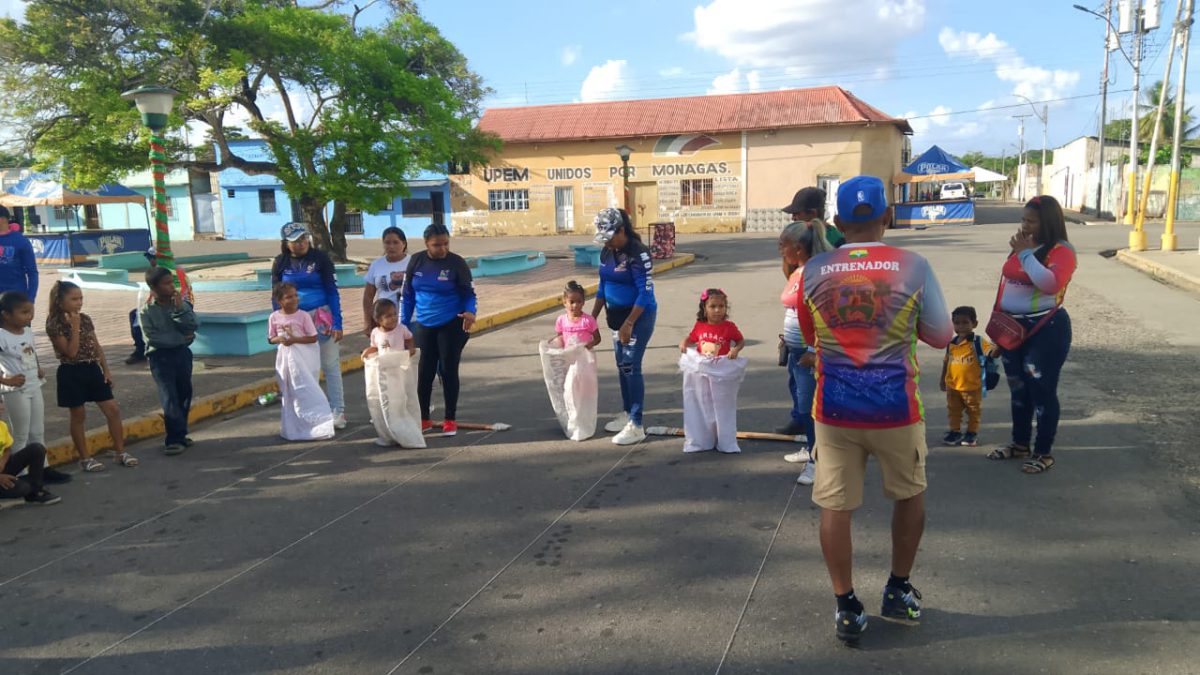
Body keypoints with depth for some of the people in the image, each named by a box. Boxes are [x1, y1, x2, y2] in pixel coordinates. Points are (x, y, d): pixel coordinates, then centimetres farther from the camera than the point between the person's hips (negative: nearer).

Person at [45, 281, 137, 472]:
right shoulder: (55, 324, -12)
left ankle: (120, 452, 13)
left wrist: (106, 369, 8)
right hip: (72, 373, -5)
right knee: (79, 416, 5)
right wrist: (74, 327, -19)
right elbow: (71, 352, -19)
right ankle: (85, 458, 16)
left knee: (113, 410, 3)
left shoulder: (86, 319, 6)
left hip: (92, 369, 6)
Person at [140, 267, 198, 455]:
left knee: (184, 394, 10)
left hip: (182, 353, 5)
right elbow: (154, 337, -15)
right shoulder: (146, 311, -7)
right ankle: (175, 438, -5)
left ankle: (179, 435, 23)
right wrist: (182, 339, -12)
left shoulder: (181, 304, 3)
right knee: (169, 398, -9)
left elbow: (191, 327, -7)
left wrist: (180, 308, -17)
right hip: (160, 356, -4)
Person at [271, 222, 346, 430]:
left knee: (330, 365, 1)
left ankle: (338, 410, 7)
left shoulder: (320, 258, -6)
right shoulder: (281, 263, 2)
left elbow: (332, 291, -6)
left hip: (321, 317, -3)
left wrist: (337, 323, -11)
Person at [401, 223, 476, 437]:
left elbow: (469, 293, -6)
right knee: (423, 372, 7)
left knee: (448, 371, 3)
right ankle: (423, 418, 21)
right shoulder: (416, 261, -1)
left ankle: (450, 420, 16)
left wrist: (470, 312, -27)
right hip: (423, 326, 3)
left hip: (452, 325, -3)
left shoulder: (457, 262, -10)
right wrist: (403, 324, 6)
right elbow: (407, 295, 7)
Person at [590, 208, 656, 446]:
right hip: (617, 315, 8)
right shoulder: (606, 253, 5)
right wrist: (592, 317, 12)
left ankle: (636, 427, -5)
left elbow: (645, 292, -21)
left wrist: (628, 324, -24)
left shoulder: (638, 254, -19)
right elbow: (603, 286, 14)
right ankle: (627, 414, 29)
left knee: (631, 367, -9)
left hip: (639, 316, -8)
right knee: (622, 366, 14)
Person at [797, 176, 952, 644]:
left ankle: (846, 609, 16)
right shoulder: (913, 268, -8)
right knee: (909, 495, 22)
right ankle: (898, 593, 33)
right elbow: (940, 336, 3)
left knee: (835, 506, 9)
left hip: (834, 407, 1)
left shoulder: (814, 271, -3)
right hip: (895, 407, 0)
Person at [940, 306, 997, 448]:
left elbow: (991, 351, -25)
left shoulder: (978, 342, -13)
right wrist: (943, 380, 15)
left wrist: (994, 351, -49)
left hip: (972, 386, -4)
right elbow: (946, 362, 11)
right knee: (953, 411, 14)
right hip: (953, 386, 4)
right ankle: (955, 432, 28)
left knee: (973, 411, 12)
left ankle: (972, 433, 27)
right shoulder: (951, 343, 1)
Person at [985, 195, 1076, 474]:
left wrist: (1025, 253, -26)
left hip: (1046, 330, -8)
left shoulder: (1061, 250, -13)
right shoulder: (1021, 246, 11)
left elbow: (1051, 284, -31)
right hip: (1012, 327, 8)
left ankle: (1044, 453, 13)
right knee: (1018, 389, 17)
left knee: (1042, 391, 1)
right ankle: (1019, 444, 31)